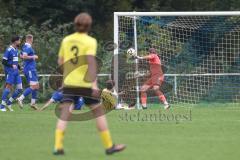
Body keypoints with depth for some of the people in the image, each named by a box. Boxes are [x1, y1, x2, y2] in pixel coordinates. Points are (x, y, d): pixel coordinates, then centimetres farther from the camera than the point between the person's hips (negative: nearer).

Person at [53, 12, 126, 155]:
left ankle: (58, 146, -15)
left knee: (64, 114, -1)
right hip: (85, 83, -3)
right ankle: (109, 146, 14)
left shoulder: (66, 40, 7)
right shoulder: (90, 41, -7)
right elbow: (91, 62, -19)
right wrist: (94, 84, -23)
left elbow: (61, 62, 12)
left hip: (69, 83, 3)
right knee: (99, 111, 9)